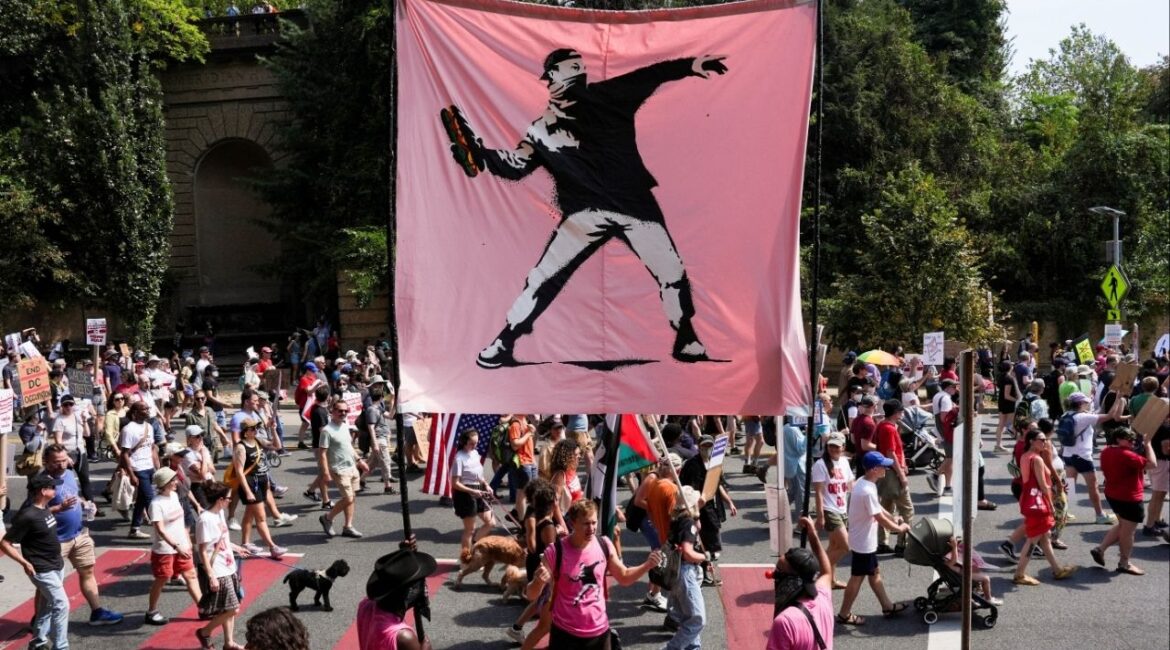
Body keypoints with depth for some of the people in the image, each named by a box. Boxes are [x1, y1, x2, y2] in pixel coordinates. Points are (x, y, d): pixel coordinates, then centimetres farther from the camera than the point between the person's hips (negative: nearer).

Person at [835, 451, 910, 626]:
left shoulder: (863, 482, 3)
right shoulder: (867, 491, -28)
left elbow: (878, 509, 15)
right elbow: (880, 518, -23)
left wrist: (894, 520, 9)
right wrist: (900, 529, -8)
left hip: (865, 540, 10)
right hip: (863, 542, -10)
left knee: (875, 572, 20)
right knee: (857, 578, 2)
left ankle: (887, 607, 34)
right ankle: (844, 614, 13)